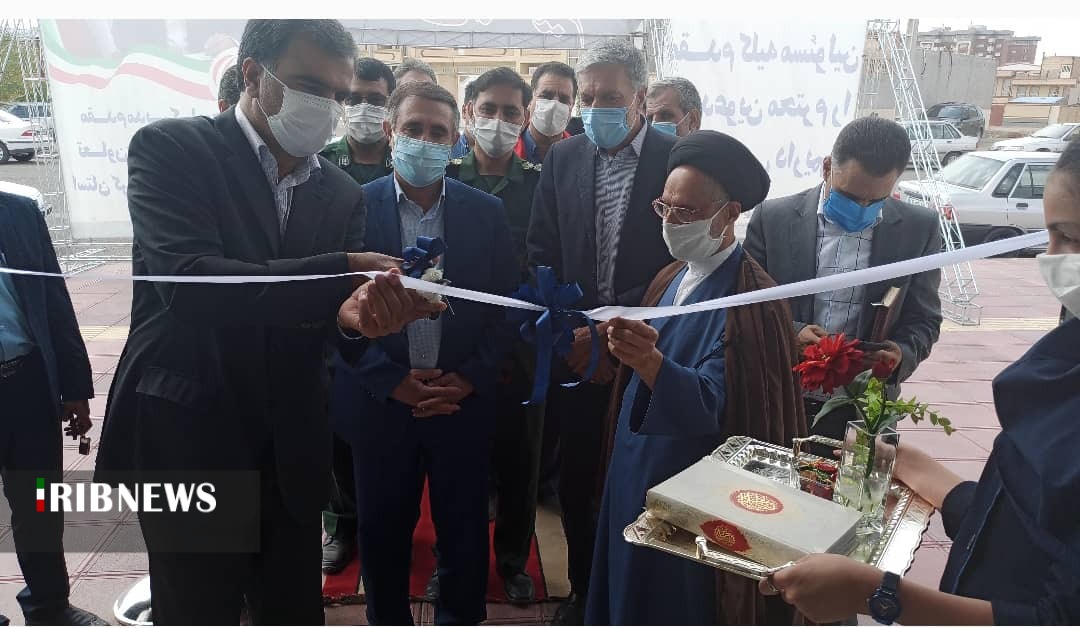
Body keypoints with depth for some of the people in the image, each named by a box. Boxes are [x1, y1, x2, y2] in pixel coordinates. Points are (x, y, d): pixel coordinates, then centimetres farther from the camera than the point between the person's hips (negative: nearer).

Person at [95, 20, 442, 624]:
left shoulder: (344, 193, 6)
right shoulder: (170, 147, -8)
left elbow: (328, 315, 1)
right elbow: (189, 281, -23)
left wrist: (356, 318, -24)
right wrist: (339, 276, -31)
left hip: (291, 450, 4)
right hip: (185, 438, -4)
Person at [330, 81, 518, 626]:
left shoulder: (487, 212, 0)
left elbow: (506, 308, 2)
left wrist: (470, 379, -8)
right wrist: (393, 381, -12)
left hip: (466, 403, 1)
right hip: (380, 403, 0)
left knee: (464, 533, 14)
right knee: (383, 531, 16)